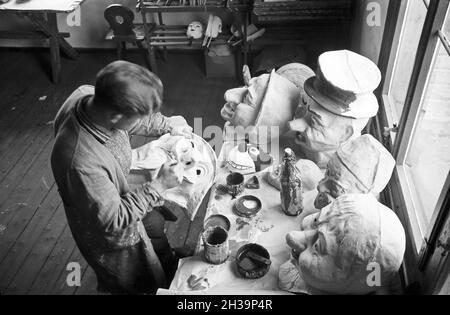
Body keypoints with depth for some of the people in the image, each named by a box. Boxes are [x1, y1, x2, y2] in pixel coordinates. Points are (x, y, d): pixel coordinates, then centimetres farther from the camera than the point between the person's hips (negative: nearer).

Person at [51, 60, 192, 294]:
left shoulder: (87, 94, -24)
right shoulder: (82, 163, -46)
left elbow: (130, 120, -1)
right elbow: (113, 221, -31)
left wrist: (166, 125, -8)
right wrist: (158, 186, -28)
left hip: (125, 195, 8)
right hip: (112, 238, -7)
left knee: (156, 224, 34)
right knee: (145, 283, 21)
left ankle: (169, 266, 64)